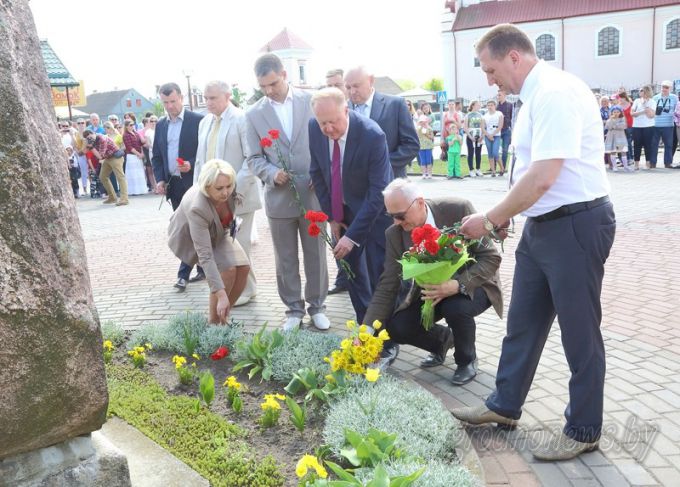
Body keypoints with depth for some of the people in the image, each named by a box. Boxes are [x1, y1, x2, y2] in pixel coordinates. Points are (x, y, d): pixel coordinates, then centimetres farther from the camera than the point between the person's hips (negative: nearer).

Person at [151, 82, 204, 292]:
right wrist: (159, 179, 0)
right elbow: (156, 156, 14)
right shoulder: (160, 125, 12)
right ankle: (202, 267, 19)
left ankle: (184, 274, 2)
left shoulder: (198, 120, -5)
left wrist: (191, 165, -20)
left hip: (193, 182, -6)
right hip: (173, 184, 6)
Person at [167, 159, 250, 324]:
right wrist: (221, 295, -47)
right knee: (227, 269, -24)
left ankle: (223, 318, 4)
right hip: (190, 238, -6)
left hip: (218, 232, 6)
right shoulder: (196, 208, -43)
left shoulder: (231, 188, -29)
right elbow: (205, 256, -44)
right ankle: (214, 323, -7)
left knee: (243, 267, -11)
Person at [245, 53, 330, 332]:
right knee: (286, 259, 9)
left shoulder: (311, 101, 0)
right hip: (278, 197, 1)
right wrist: (272, 173, -15)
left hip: (313, 193, -1)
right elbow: (254, 158, 4)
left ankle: (317, 306, 25)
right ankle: (294, 309, 24)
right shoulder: (254, 114, 3)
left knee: (316, 255, 9)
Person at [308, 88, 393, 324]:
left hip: (375, 209, -5)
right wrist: (331, 216, -1)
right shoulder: (314, 128, -14)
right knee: (348, 264, 10)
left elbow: (378, 193, -27)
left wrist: (352, 235, -28)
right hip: (341, 209, 5)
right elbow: (317, 172, 0)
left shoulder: (372, 135, -29)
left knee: (379, 273, -5)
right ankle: (365, 324, 26)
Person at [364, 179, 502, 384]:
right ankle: (443, 339, 16)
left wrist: (459, 284, -38)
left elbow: (491, 257, -21)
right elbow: (387, 286, -12)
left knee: (456, 307, -35)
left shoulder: (458, 209, -26)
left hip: (470, 284, -3)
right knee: (396, 327, -17)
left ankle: (467, 360, -2)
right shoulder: (395, 234, -14)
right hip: (431, 290, 4)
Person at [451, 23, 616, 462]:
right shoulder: (536, 96, 11)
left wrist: (490, 220, -15)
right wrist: (504, 216, 12)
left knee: (579, 330, 5)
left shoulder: (555, 92, -20)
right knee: (523, 322, 18)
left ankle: (584, 430, 24)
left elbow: (542, 179, -26)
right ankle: (504, 406, 34)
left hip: (575, 224, -10)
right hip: (542, 224, 10)